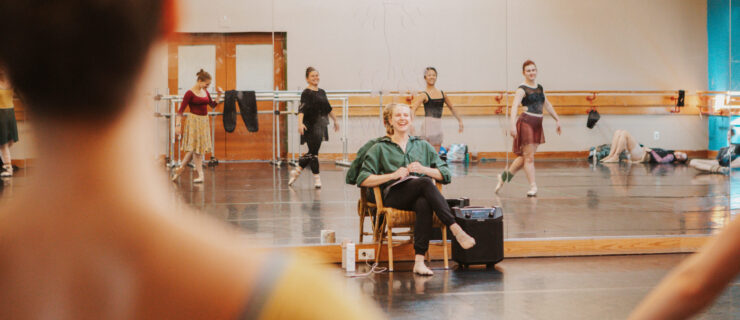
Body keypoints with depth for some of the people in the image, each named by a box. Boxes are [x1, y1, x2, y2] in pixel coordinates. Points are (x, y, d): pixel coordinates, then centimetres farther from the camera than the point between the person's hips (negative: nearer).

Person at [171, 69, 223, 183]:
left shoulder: (205, 92, 8)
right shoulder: (190, 93, -13)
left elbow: (213, 105, 19)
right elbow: (181, 110, -12)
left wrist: (219, 95, 4)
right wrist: (178, 124, -18)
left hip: (204, 121, 7)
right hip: (194, 121, -7)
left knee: (197, 148, 9)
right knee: (196, 148, -3)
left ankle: (180, 168, 21)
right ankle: (200, 175, 2)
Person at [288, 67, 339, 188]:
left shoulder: (322, 92, 12)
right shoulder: (306, 93, -11)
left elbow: (328, 108, 24)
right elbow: (302, 109, -23)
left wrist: (335, 120, 31)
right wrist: (300, 123, -37)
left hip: (320, 126, 7)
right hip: (310, 127, -7)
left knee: (312, 152, 11)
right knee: (313, 152, -1)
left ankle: (296, 171, 26)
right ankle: (316, 178, 7)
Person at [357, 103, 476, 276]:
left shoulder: (423, 146, 27)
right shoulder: (380, 148, 20)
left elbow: (445, 174, 16)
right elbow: (363, 180, 6)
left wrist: (424, 169, -3)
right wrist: (392, 175, -6)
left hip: (420, 196, 2)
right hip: (393, 195, -2)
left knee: (424, 205, -38)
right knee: (425, 183, -35)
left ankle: (419, 261, -45)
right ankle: (455, 228, -42)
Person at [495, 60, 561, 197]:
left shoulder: (540, 88, 14)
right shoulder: (522, 89, -7)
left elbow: (547, 105, 25)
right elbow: (515, 106, -20)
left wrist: (557, 120, 25)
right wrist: (512, 124, -32)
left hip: (537, 124, 7)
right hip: (526, 122, -7)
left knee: (526, 156, 10)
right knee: (529, 157, -4)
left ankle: (505, 176, 26)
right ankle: (533, 186, 0)